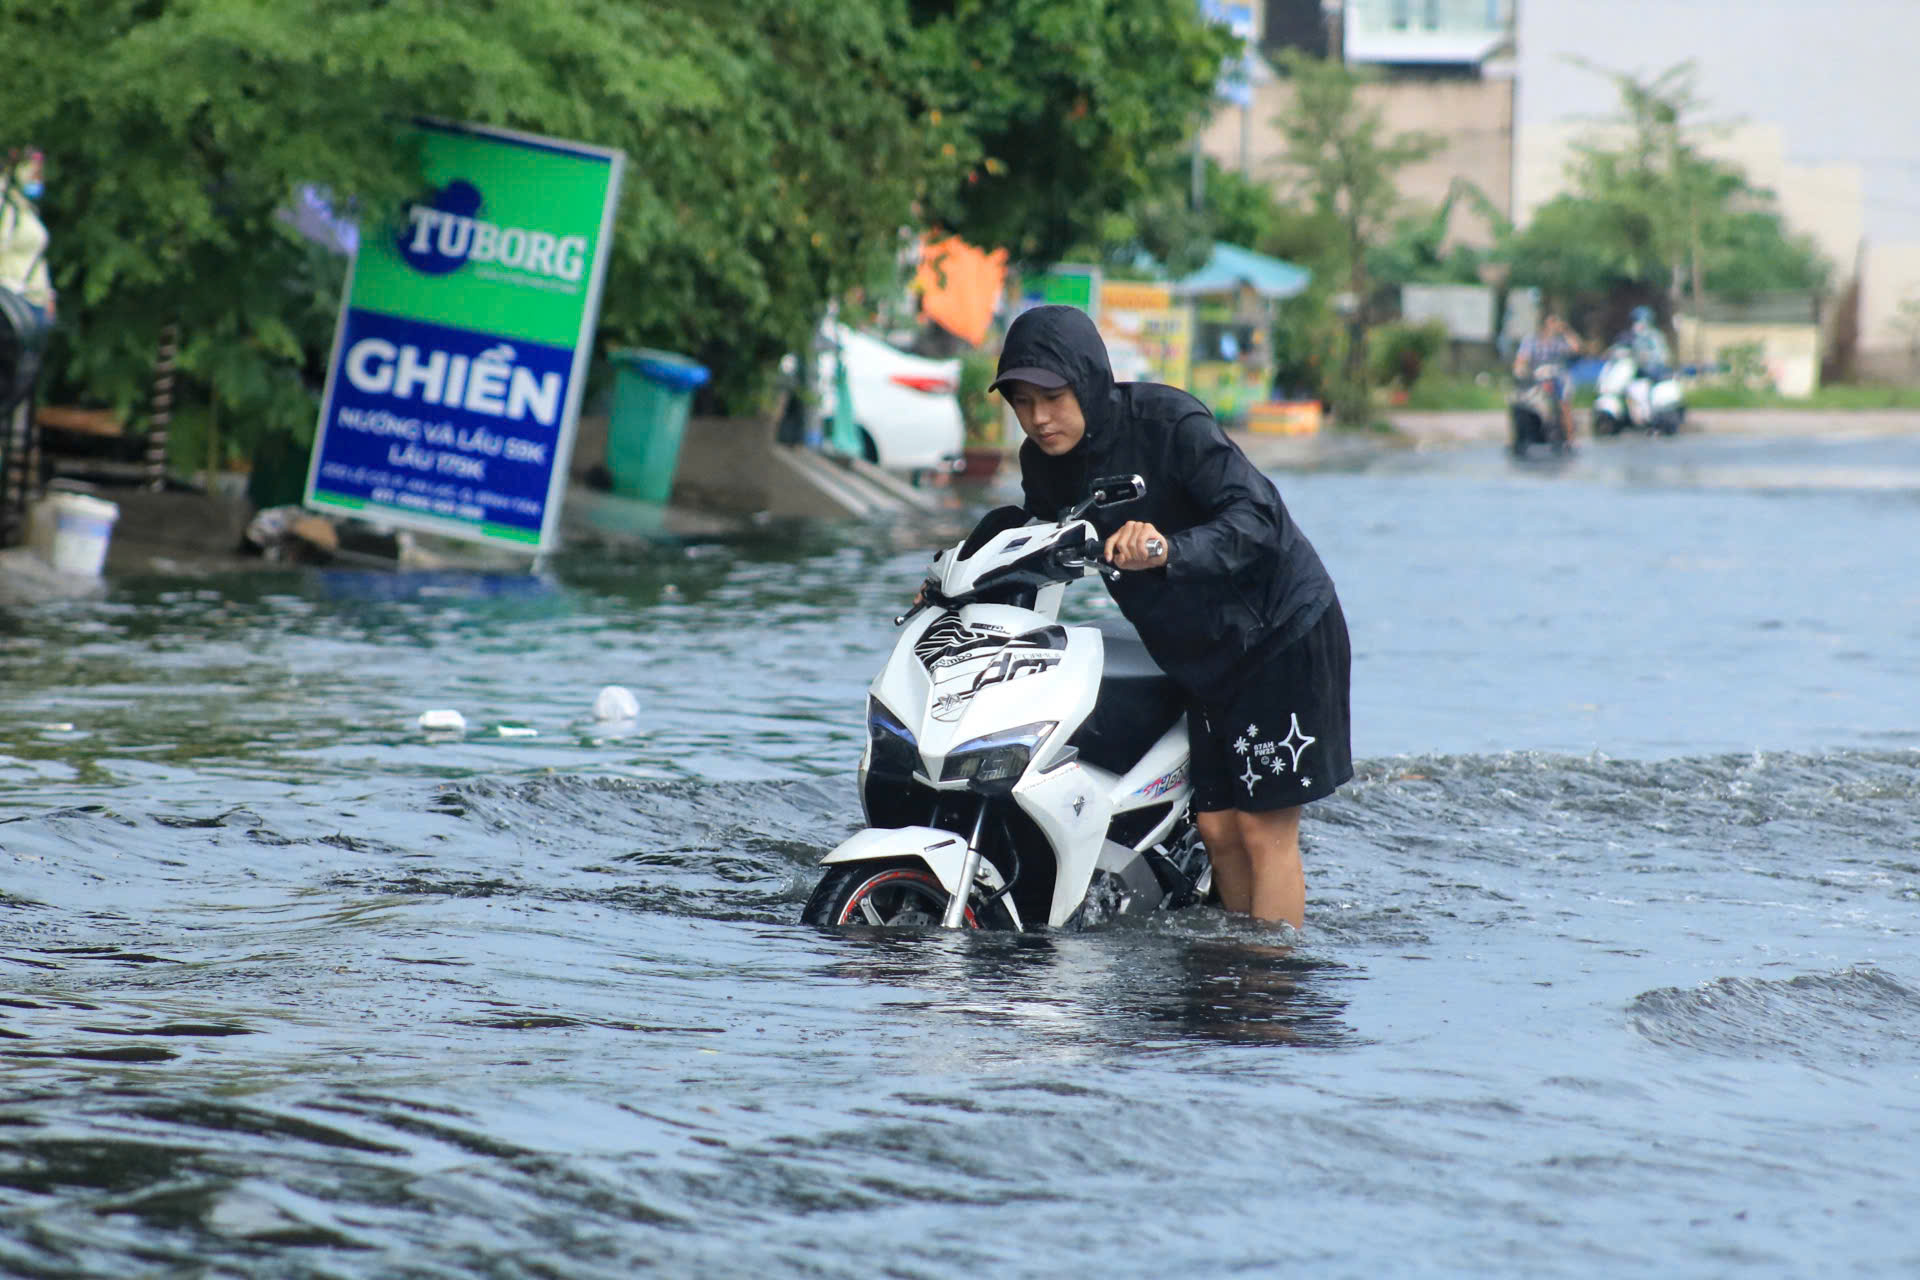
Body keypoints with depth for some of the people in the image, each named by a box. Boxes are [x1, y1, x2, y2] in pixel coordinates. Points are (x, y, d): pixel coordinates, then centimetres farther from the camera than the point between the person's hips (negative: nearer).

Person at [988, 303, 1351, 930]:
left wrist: (1169, 551, -50)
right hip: (1202, 659, 7)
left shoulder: (1168, 420, -24)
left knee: (1263, 827, -9)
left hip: (1282, 631, -7)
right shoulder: (1044, 462, -3)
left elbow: (1256, 516, -34)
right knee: (1217, 828, 5)